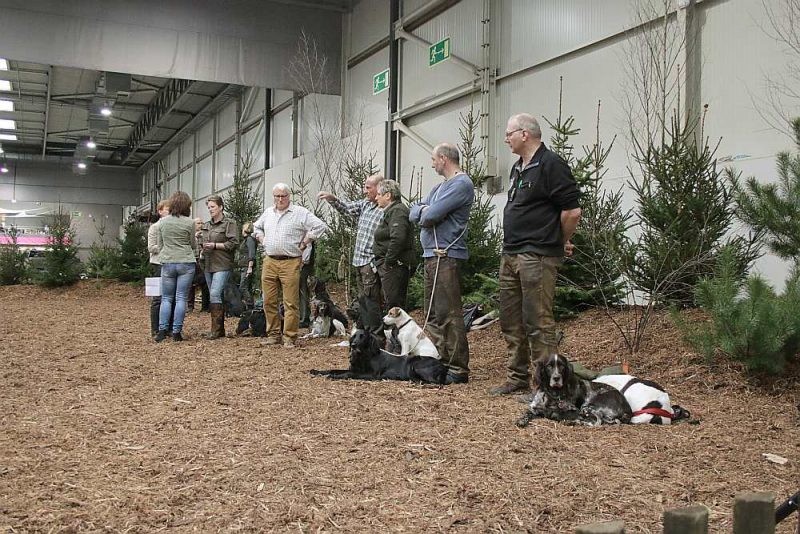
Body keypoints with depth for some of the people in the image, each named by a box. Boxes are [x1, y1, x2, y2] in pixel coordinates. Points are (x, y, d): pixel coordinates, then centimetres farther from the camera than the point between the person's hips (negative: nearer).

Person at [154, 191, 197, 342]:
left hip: (167, 263, 3)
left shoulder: (162, 222, 5)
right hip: (186, 263, -3)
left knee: (166, 298, 10)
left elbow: (159, 245, 12)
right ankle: (176, 332, 1)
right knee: (181, 298, 1)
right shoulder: (189, 223, -6)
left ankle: (162, 330, 3)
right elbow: (193, 245, 3)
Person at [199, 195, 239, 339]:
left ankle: (216, 329, -13)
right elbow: (201, 242, 29)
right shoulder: (206, 225, 19)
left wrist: (215, 245, -14)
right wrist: (202, 245, 7)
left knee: (215, 294, -16)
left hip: (222, 265, -8)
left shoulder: (229, 223, -3)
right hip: (208, 265, 8)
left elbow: (234, 243, -12)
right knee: (214, 296, 9)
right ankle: (220, 329, 15)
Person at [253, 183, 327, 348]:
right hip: (269, 262, 5)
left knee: (291, 302, -6)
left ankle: (290, 338, 0)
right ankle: (273, 335, 18)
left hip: (290, 263, -5)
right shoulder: (268, 212, 15)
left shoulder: (300, 212, -3)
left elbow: (320, 226, -8)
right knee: (269, 301, 7)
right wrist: (263, 241, 15)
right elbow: (257, 227, 33)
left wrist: (304, 243, -6)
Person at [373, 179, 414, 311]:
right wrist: (383, 263, 20)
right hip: (391, 266, 11)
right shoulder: (391, 211, 21)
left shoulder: (397, 211, -13)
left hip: (394, 266, -11)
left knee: (392, 305, -10)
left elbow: (398, 238, -27)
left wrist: (388, 263, -21)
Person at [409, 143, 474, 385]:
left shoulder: (461, 184, -10)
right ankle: (439, 362, 22)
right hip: (431, 255, 10)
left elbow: (431, 215, -18)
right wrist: (422, 210, -5)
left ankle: (458, 369, -7)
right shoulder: (440, 186, 20)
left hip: (446, 255, -10)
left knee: (448, 314, -10)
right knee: (433, 313, 14)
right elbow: (414, 213, 17)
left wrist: (423, 213, 4)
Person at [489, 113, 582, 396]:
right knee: (511, 321, 13)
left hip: (537, 256, -10)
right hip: (510, 255, 10)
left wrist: (561, 243, -2)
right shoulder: (518, 168, 18)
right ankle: (518, 379, 23)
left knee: (538, 322, -7)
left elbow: (572, 210, -16)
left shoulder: (551, 165, -11)